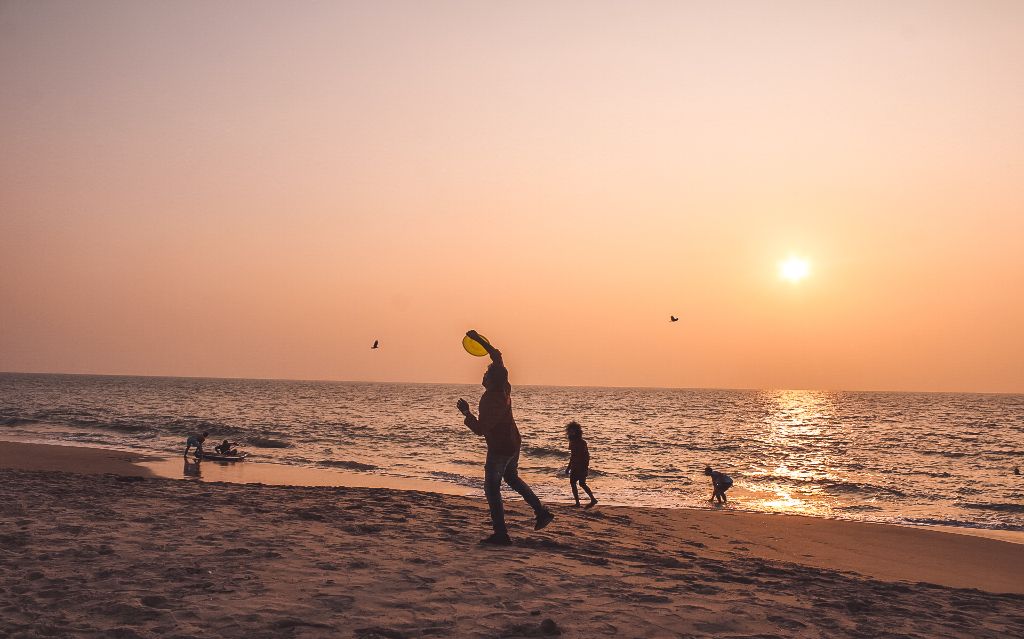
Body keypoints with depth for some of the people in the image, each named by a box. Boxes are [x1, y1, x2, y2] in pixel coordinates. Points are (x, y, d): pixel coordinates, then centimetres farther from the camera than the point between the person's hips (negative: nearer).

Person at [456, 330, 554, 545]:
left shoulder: (492, 401, -29)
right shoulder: (504, 388, -6)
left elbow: (480, 429, -29)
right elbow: (497, 356, 7)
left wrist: (466, 412, -19)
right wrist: (480, 340, 10)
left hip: (499, 448, -9)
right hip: (513, 443, 9)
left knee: (492, 487, 0)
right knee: (512, 478, 26)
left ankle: (501, 534, -1)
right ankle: (542, 512, 23)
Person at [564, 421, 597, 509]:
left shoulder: (582, 442, -11)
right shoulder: (572, 442, 12)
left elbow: (587, 455, -14)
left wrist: (586, 467, -20)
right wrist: (568, 467, 22)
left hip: (582, 466, -8)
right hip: (574, 467, 8)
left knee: (582, 483, -11)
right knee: (572, 483, 2)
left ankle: (593, 499, -1)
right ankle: (577, 503, 4)